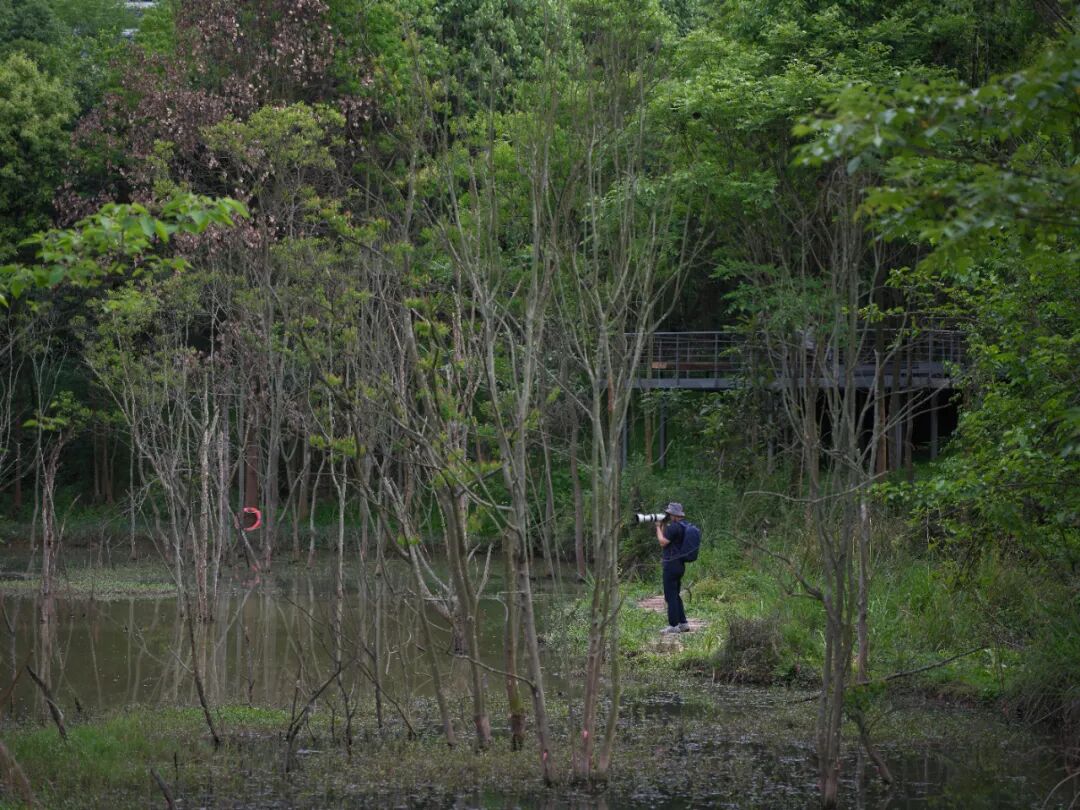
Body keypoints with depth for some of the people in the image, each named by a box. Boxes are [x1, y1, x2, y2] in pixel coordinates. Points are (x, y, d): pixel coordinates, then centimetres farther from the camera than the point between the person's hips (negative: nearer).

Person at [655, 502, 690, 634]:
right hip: (679, 565, 10)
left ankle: (673, 625, -5)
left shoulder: (674, 527, -17)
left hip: (672, 565, -10)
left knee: (670, 596, -6)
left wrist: (658, 527, -5)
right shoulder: (682, 527, 14)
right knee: (676, 596, 17)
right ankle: (683, 623, 18)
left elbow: (662, 542, -15)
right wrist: (663, 526, 16)